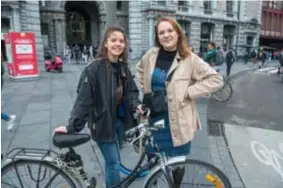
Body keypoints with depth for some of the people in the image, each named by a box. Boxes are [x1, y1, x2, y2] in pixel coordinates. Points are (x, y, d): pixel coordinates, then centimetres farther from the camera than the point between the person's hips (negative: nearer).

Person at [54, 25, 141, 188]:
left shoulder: (123, 67, 2)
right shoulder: (94, 68, -19)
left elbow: (131, 91, 9)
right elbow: (83, 99, -20)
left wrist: (136, 105, -10)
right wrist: (72, 126, -20)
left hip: (120, 119, 6)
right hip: (103, 123, -6)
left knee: (113, 160, 22)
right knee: (114, 163, 2)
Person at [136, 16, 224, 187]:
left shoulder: (189, 59, -11)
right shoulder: (151, 56, -1)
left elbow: (216, 80, -13)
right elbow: (140, 71, 20)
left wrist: (187, 92, -16)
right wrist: (145, 89, 8)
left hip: (176, 121, -3)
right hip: (153, 118, 3)